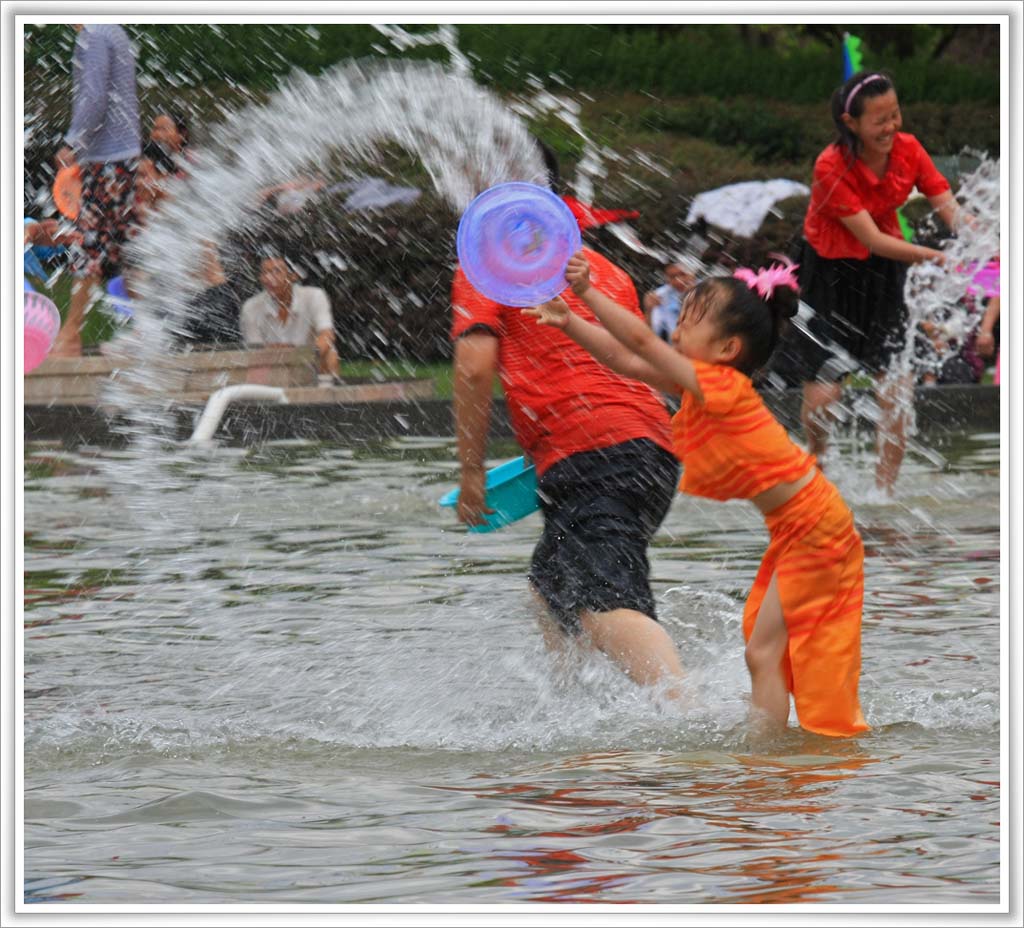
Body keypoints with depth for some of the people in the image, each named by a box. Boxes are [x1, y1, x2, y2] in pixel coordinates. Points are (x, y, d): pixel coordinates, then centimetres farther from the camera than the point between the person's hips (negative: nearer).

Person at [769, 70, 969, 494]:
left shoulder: (908, 150, -10)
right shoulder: (832, 167, -24)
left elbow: (950, 209, -14)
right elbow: (872, 239, -28)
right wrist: (935, 257, -40)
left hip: (884, 271, 4)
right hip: (831, 275, -4)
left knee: (896, 391, -8)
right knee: (822, 395, -7)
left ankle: (884, 489, 5)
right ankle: (816, 464, 25)